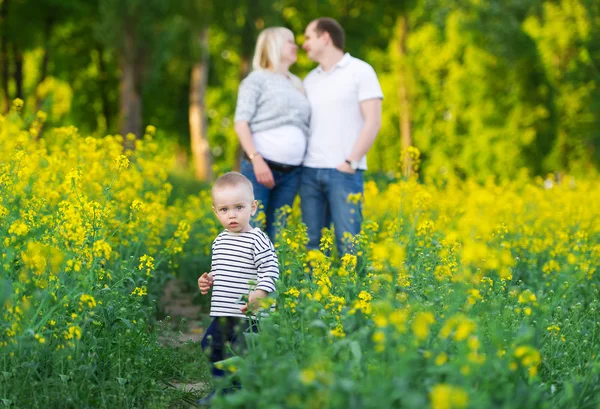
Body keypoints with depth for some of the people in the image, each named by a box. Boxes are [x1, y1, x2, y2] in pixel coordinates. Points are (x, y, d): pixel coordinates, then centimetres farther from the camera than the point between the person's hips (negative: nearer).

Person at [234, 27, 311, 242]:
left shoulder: (297, 84, 21)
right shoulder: (258, 79, 3)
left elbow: (305, 127, 22)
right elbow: (241, 122, -6)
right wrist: (256, 160, -20)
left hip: (291, 173, 6)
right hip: (260, 166, -5)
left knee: (275, 235, 4)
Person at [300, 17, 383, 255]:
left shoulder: (360, 71, 0)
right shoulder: (310, 80, 18)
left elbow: (373, 122, -7)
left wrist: (351, 162, -13)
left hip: (344, 172, -6)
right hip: (310, 172, 6)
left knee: (347, 243, -9)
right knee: (311, 243, 4)